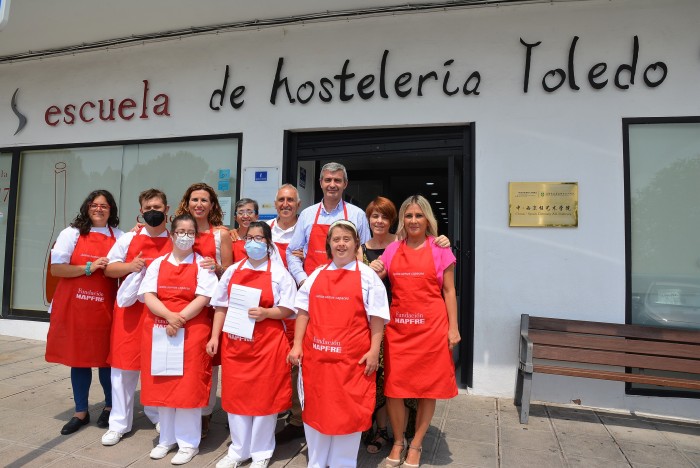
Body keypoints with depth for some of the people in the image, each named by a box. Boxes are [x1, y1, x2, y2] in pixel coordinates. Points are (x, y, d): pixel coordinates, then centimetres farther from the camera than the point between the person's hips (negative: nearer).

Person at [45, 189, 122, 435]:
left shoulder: (119, 237, 6)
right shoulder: (71, 233, 2)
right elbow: (56, 268, -4)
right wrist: (88, 268, -14)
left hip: (104, 307, 0)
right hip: (73, 306, 0)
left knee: (106, 357, 6)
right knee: (78, 358, 9)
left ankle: (110, 406, 25)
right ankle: (80, 411, 24)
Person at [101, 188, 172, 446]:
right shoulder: (128, 238, 6)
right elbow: (108, 269, 8)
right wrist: (129, 266, -11)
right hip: (129, 308, 1)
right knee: (123, 363, 5)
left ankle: (158, 416, 29)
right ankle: (119, 423, 19)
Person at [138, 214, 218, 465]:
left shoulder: (202, 264, 1)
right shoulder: (157, 263, 9)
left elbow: (203, 298, -9)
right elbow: (148, 296, 0)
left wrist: (179, 319, -16)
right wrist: (169, 317, -16)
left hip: (191, 331, -3)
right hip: (158, 330, 4)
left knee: (188, 386, 1)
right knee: (162, 384, 11)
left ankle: (188, 442, 16)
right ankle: (167, 438, 28)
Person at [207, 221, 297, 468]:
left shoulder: (279, 273, -4)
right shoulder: (232, 271, 8)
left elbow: (288, 310, -5)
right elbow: (221, 307, 10)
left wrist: (266, 313, -21)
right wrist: (214, 337, 4)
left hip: (267, 344, -3)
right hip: (234, 344, 4)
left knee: (264, 398, 6)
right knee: (236, 396, 13)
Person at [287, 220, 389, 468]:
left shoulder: (367, 275, -1)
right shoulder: (316, 275, 10)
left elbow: (377, 317, -3)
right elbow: (303, 312, 10)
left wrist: (374, 350, -8)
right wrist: (297, 345, 4)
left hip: (352, 357, -3)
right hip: (315, 354, 4)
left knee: (348, 411, 5)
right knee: (315, 408, 14)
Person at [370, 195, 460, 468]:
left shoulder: (439, 249, 1)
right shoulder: (393, 249, 8)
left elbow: (449, 292, 1)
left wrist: (453, 327, -5)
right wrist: (374, 272, -8)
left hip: (431, 328, -2)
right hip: (397, 327, 2)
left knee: (428, 387, 7)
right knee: (393, 386, 4)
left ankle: (416, 445, 28)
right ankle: (398, 441, 28)